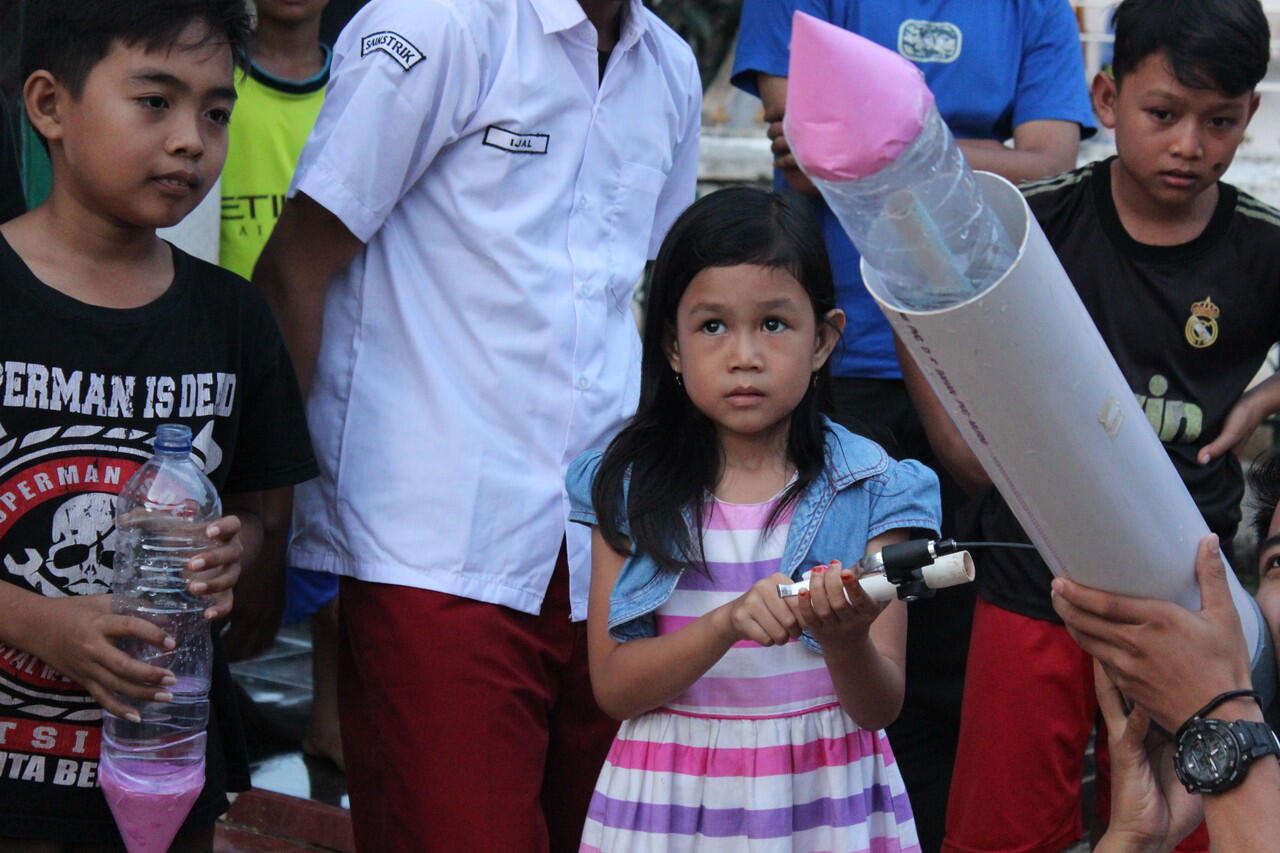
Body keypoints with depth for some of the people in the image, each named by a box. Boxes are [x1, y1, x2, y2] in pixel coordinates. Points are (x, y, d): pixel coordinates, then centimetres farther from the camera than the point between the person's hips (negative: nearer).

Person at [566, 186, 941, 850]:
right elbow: (613, 687, -9)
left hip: (823, 795, 0)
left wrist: (844, 640, -27)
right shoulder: (631, 486, -3)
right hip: (672, 795, 0)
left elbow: (880, 707, -7)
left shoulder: (870, 489, -4)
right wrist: (728, 624, -24)